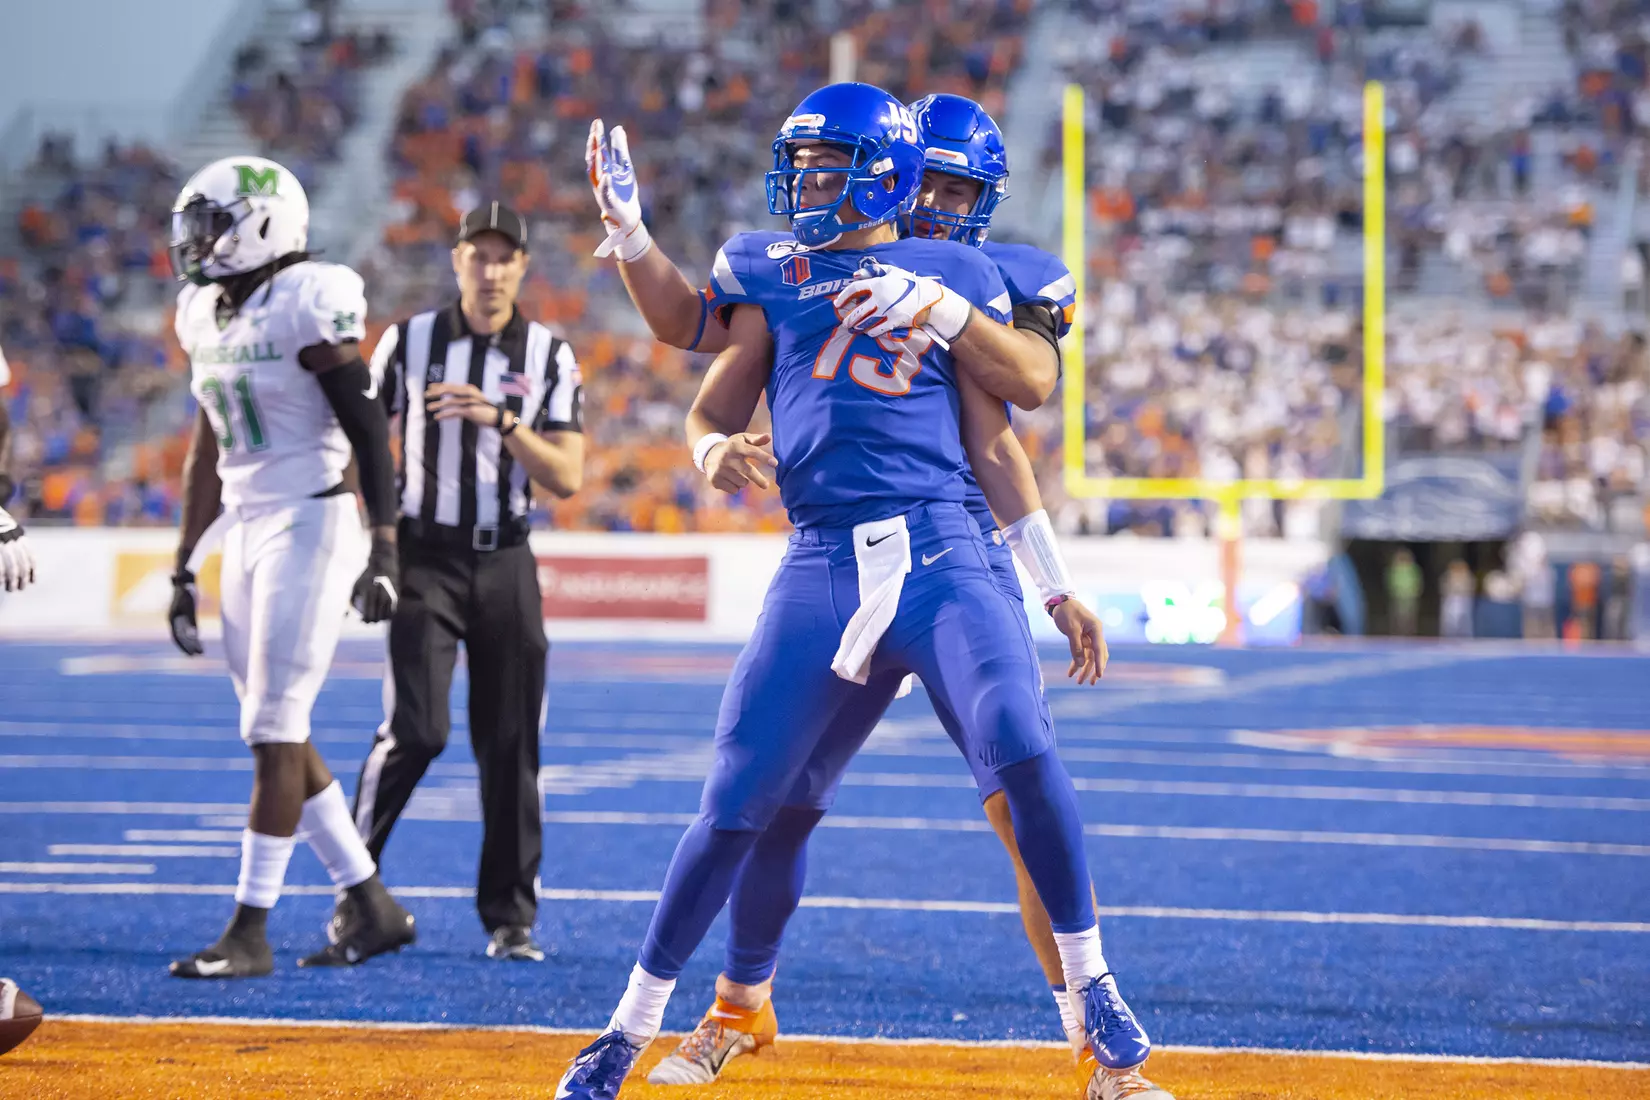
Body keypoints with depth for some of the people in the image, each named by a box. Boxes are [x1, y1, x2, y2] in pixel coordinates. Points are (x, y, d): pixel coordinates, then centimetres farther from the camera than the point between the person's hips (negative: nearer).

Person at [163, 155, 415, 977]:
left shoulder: (307, 307, -13)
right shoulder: (206, 315, 12)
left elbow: (369, 435, -14)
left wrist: (385, 552, -19)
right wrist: (184, 565, 20)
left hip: (310, 524, -8)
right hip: (247, 530, 8)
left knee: (275, 733, -8)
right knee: (276, 733, 8)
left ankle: (250, 931, -5)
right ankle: (374, 906, 18)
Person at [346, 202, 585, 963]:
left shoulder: (550, 358, 3)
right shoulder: (410, 341, 0)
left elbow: (568, 478, -4)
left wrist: (501, 421, -18)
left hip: (504, 563, 2)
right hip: (425, 557, -2)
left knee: (511, 744, 2)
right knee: (417, 729, -14)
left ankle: (510, 918, 11)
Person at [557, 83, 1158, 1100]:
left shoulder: (957, 280, 12)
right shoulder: (773, 273, 15)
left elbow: (995, 447, 13)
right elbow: (713, 410, 15)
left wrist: (1060, 587, 10)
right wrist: (719, 451, -10)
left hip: (943, 557, -1)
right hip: (823, 566, 1)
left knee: (1023, 748, -22)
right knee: (739, 805, 0)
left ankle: (1090, 985, -5)